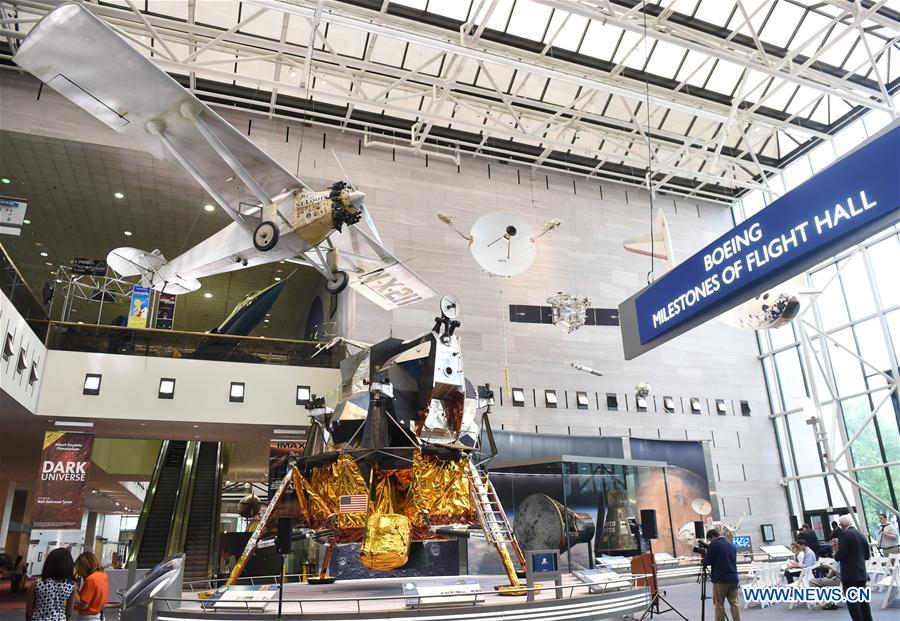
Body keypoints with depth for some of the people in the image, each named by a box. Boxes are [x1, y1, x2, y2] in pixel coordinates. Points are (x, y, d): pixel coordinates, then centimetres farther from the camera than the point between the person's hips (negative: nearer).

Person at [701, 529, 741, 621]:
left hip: (720, 580, -6)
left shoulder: (714, 545, -8)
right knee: (734, 603, 9)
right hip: (734, 579, 6)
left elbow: (707, 562, -8)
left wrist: (704, 558, 14)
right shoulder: (732, 545, 13)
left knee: (719, 604, 2)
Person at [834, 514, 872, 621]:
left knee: (852, 601, -2)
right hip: (861, 573, 8)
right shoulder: (861, 535, 11)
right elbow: (867, 555, 16)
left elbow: (840, 554, -18)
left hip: (849, 573, -8)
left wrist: (835, 556, 2)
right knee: (863, 599, 16)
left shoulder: (844, 534, -14)